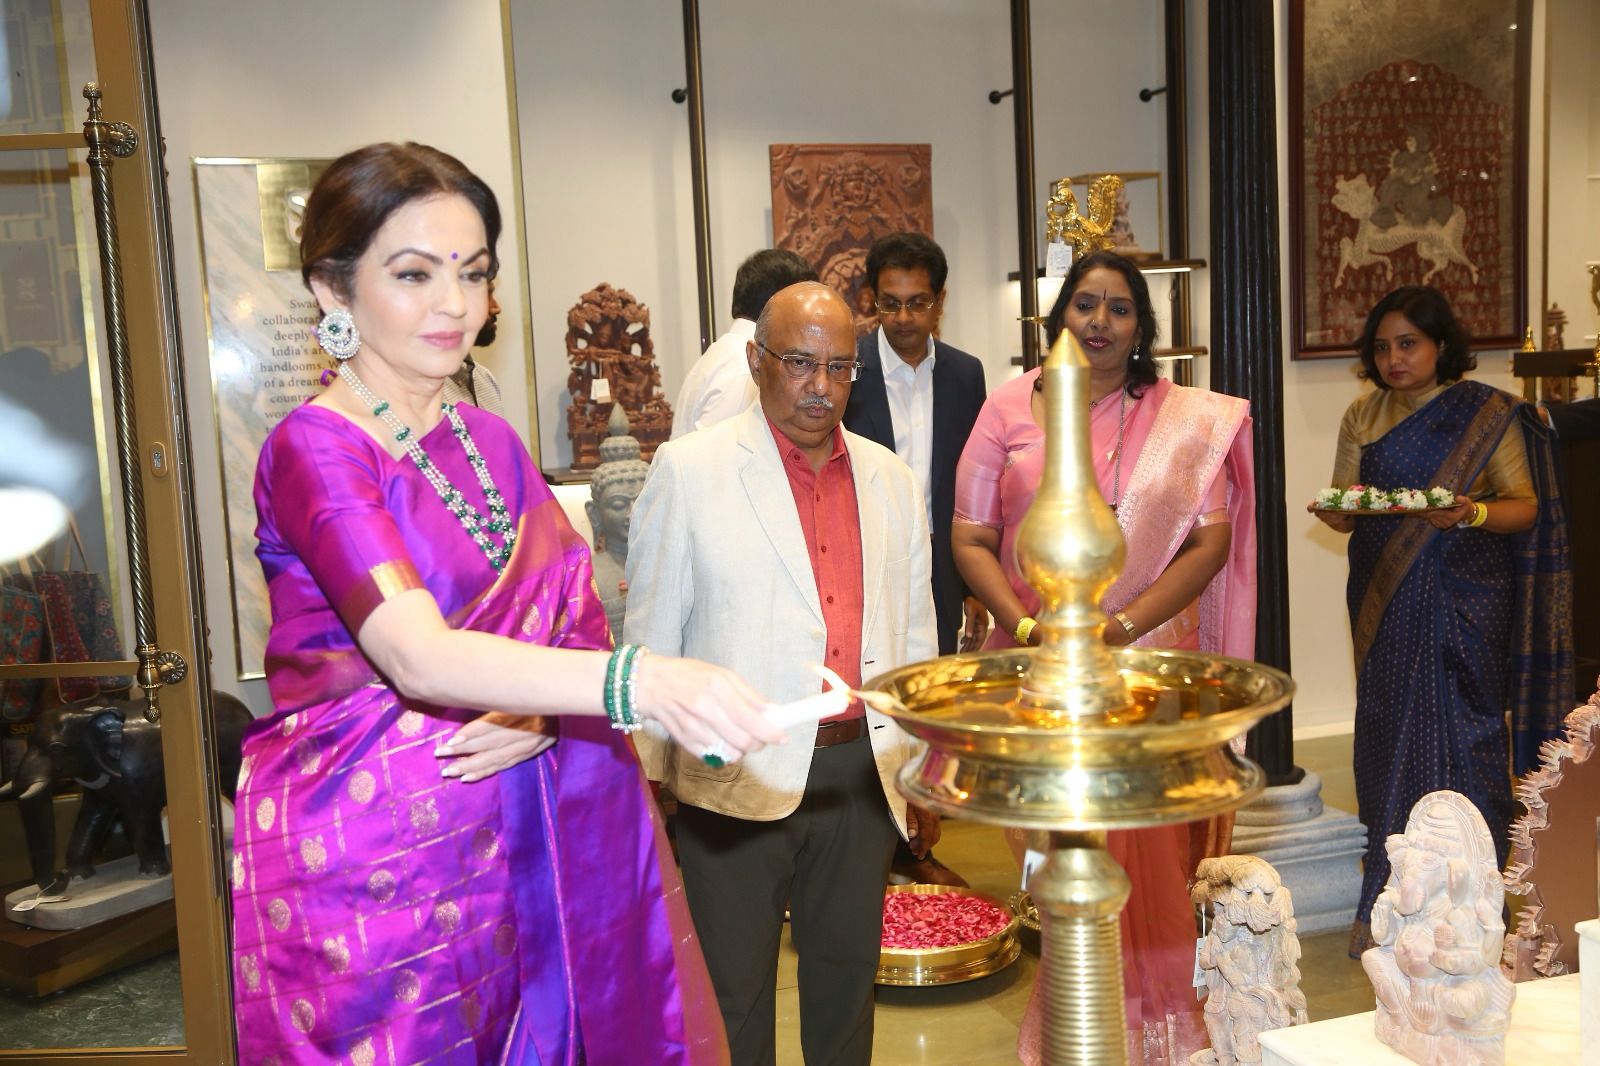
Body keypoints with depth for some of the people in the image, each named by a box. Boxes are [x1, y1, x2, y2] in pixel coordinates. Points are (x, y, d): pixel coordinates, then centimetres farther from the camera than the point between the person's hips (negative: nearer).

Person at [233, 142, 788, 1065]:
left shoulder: (491, 442, 7)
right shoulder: (314, 449, -14)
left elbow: (574, 623, 7)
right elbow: (417, 654, -30)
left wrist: (543, 716, -15)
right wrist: (640, 684, -43)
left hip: (506, 845, 6)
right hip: (363, 860, -6)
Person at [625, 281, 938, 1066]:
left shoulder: (889, 479, 7)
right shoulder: (690, 470, -6)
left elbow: (915, 632, 12)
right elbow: (651, 633, -3)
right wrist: (645, 776, -1)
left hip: (862, 770, 4)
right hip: (736, 776, -4)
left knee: (848, 973, 19)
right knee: (734, 994, 10)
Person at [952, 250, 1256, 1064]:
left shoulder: (1189, 420, 4)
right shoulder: (1008, 409, 3)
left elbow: (1211, 542, -2)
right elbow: (971, 538, 1)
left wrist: (1123, 626, -13)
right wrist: (1026, 627, -13)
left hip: (1151, 662, 0)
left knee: (1153, 852, 4)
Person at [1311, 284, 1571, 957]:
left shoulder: (1488, 413, 0)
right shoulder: (1362, 417, 9)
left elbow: (1526, 505, -2)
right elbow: (1345, 512, 8)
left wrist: (1471, 513, -23)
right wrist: (1337, 511, -15)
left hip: (1464, 603, -3)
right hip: (1386, 605, 3)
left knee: (1461, 735, -1)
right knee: (1388, 737, 5)